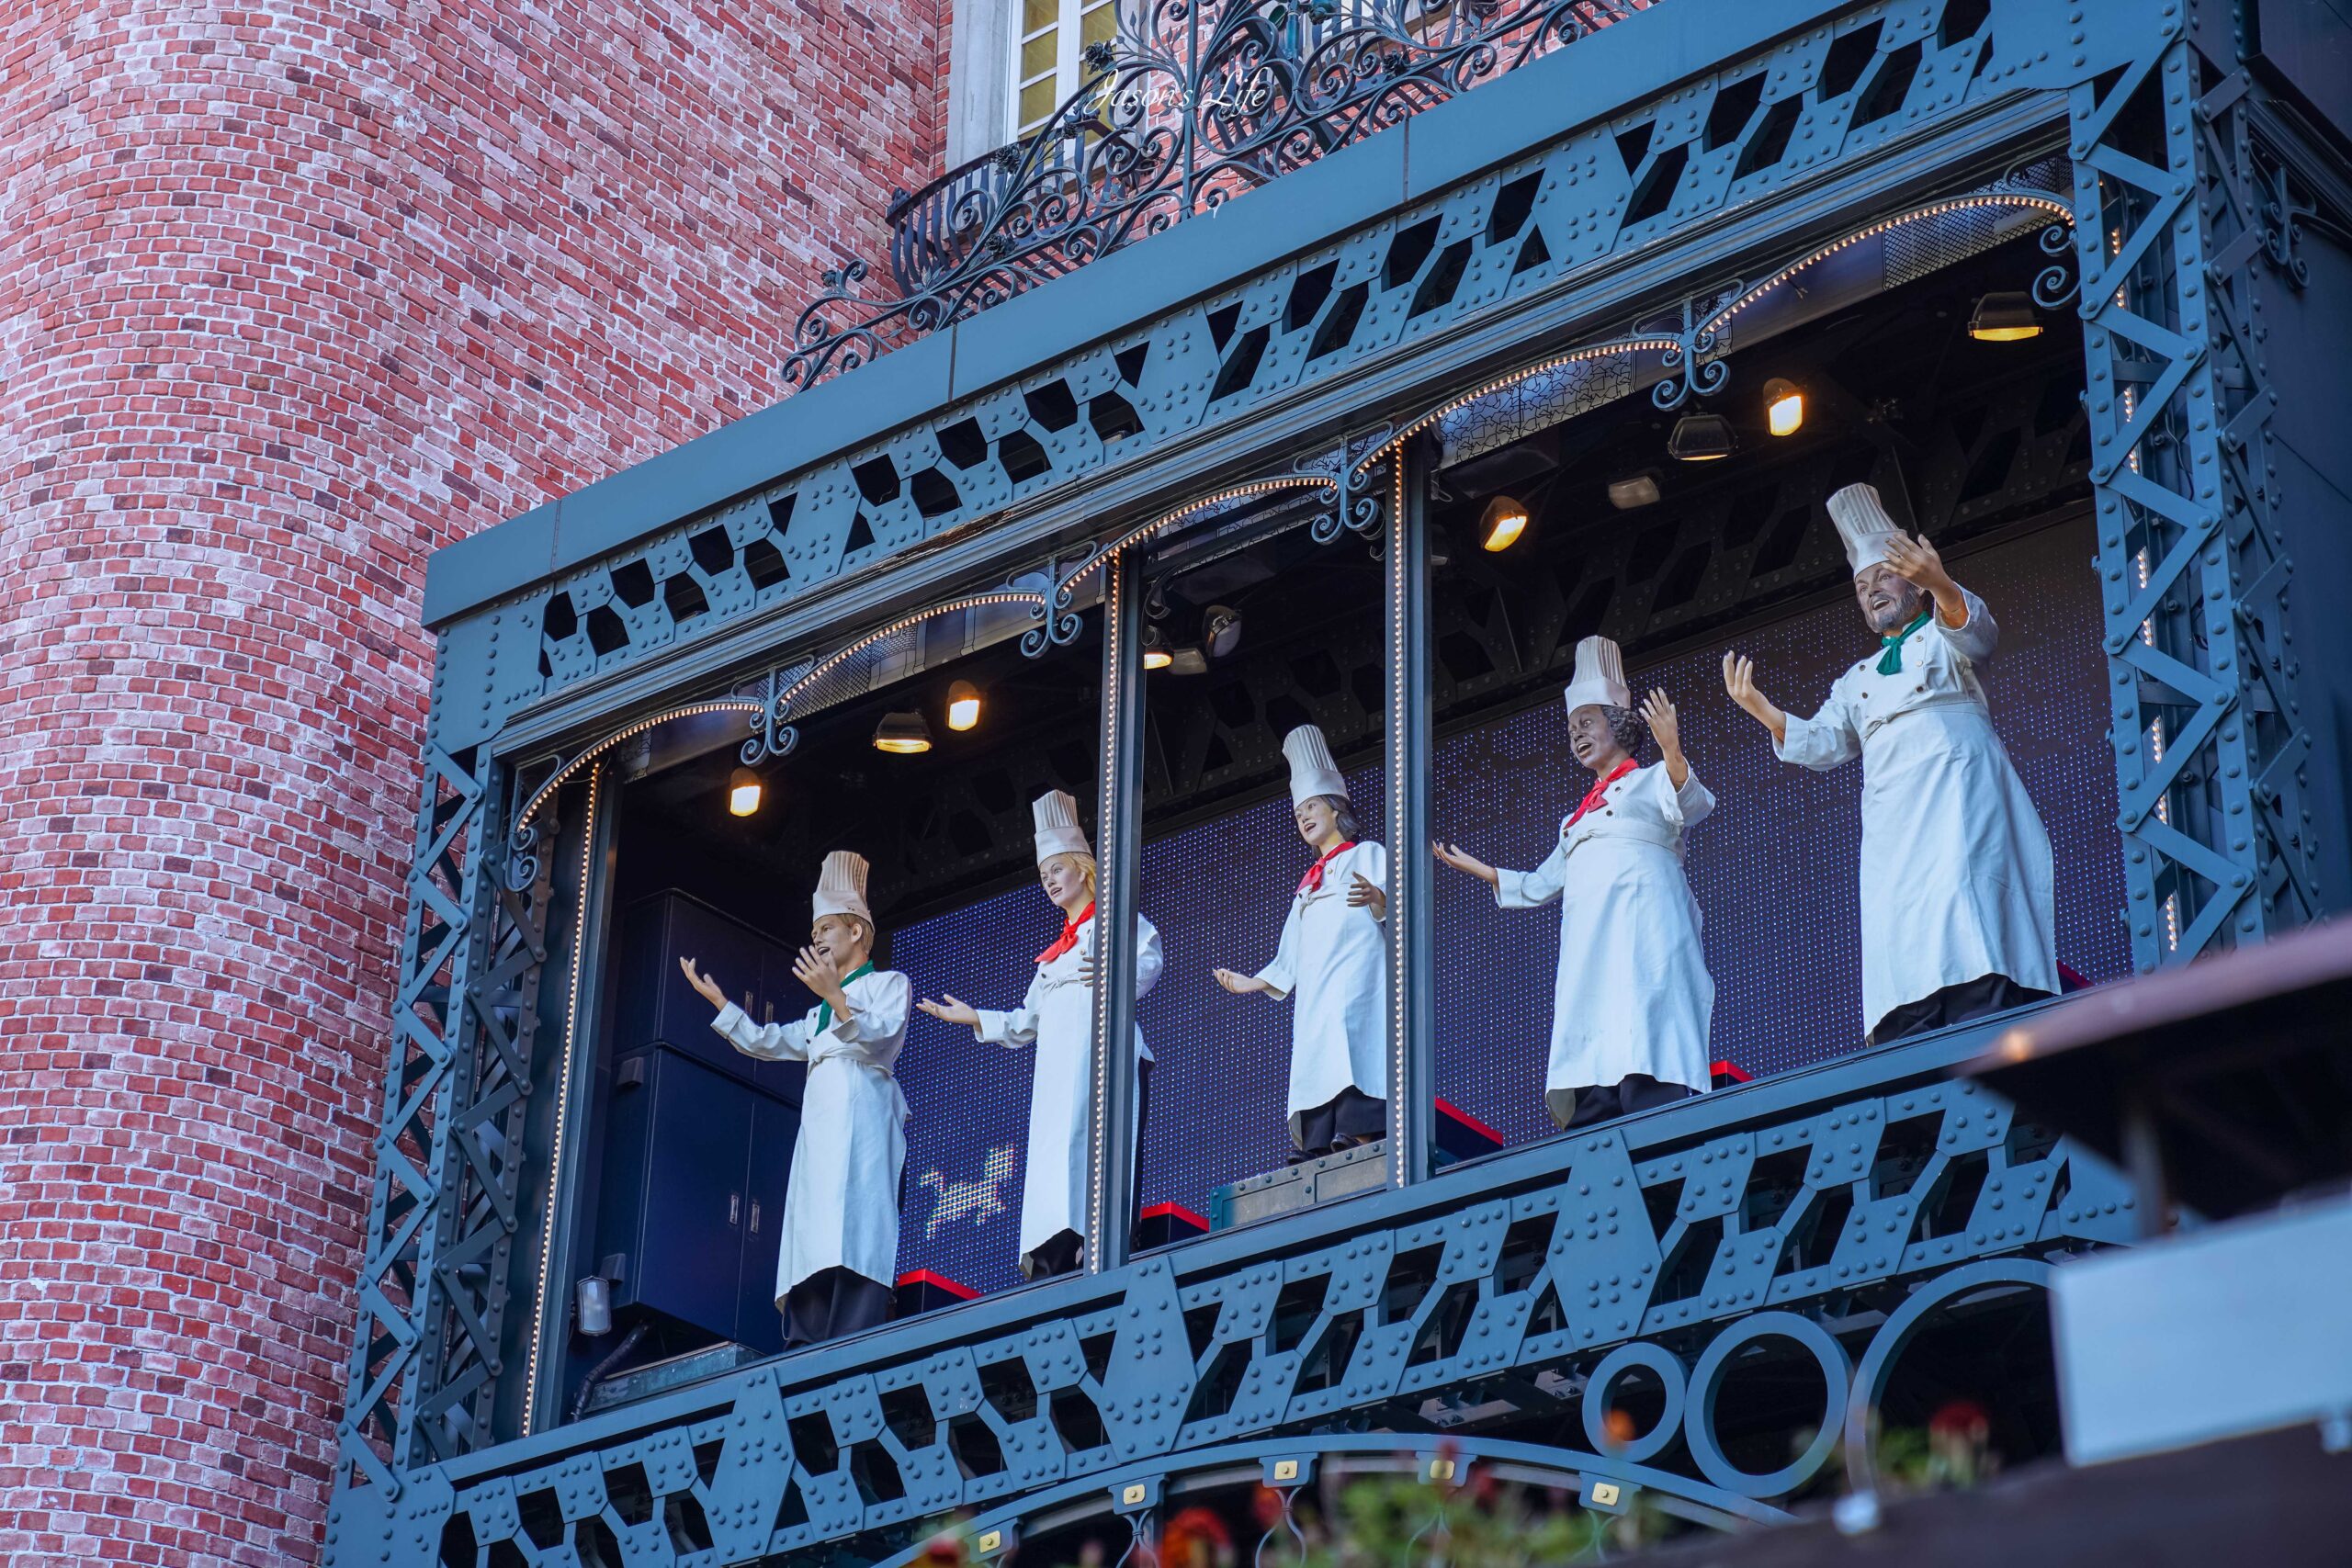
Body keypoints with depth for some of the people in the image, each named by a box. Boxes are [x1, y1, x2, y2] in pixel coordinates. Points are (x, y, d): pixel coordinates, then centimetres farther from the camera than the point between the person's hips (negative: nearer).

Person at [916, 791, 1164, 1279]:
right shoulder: (1054, 952, 33)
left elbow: (1149, 958, -7)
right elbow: (1026, 1021, 32)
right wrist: (974, 1018, 25)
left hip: (1100, 1045, -7)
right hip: (1056, 1064, 7)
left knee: (1086, 1153, -22)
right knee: (1053, 1156, -7)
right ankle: (1050, 1270, -18)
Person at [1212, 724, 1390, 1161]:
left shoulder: (1369, 856, 13)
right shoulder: (1308, 884, 33)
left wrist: (1380, 903, -24)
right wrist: (1253, 982, 23)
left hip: (1358, 991, -7)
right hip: (1315, 1006, 7)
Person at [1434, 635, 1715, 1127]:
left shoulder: (1651, 781, 13)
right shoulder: (1578, 817, 32)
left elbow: (1694, 805, -9)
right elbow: (1539, 885, 38)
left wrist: (1673, 754, -28)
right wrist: (1471, 867, 36)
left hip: (1643, 932, -6)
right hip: (1589, 946, 6)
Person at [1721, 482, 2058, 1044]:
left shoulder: (1944, 635, 17)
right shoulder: (1856, 680, 32)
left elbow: (1978, 633, -7)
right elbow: (1822, 744, 22)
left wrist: (1942, 586, -29)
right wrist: (1761, 710, 4)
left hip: (1957, 784, -5)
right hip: (1891, 814, 5)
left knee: (1961, 904, -25)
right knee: (1900, 931, -13)